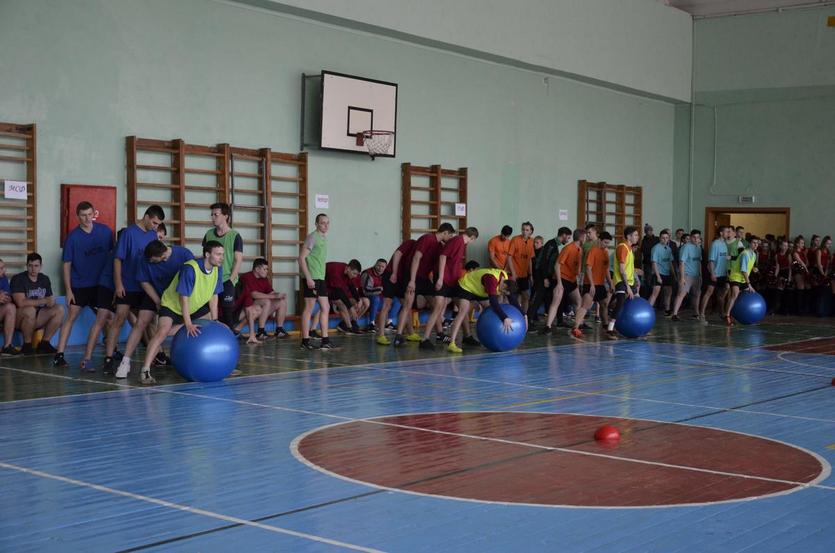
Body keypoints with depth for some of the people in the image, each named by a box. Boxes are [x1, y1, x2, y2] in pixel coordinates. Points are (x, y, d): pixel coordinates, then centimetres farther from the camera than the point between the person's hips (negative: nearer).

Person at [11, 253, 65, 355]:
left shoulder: (45, 279, 9)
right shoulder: (18, 279, -12)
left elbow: (50, 301, 13)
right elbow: (21, 303, -25)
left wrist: (51, 303, -13)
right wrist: (44, 301, -23)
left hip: (37, 318, 6)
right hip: (19, 318, -6)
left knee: (59, 309, -16)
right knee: (30, 310, -38)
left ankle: (44, 343, -7)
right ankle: (26, 346, -19)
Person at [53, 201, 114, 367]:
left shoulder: (105, 231, -3)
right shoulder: (73, 236, -9)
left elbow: (113, 254, 8)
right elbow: (67, 264, -5)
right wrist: (68, 290, -9)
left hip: (100, 283, 3)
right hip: (79, 285, -3)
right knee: (71, 317, -7)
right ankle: (59, 355, -9)